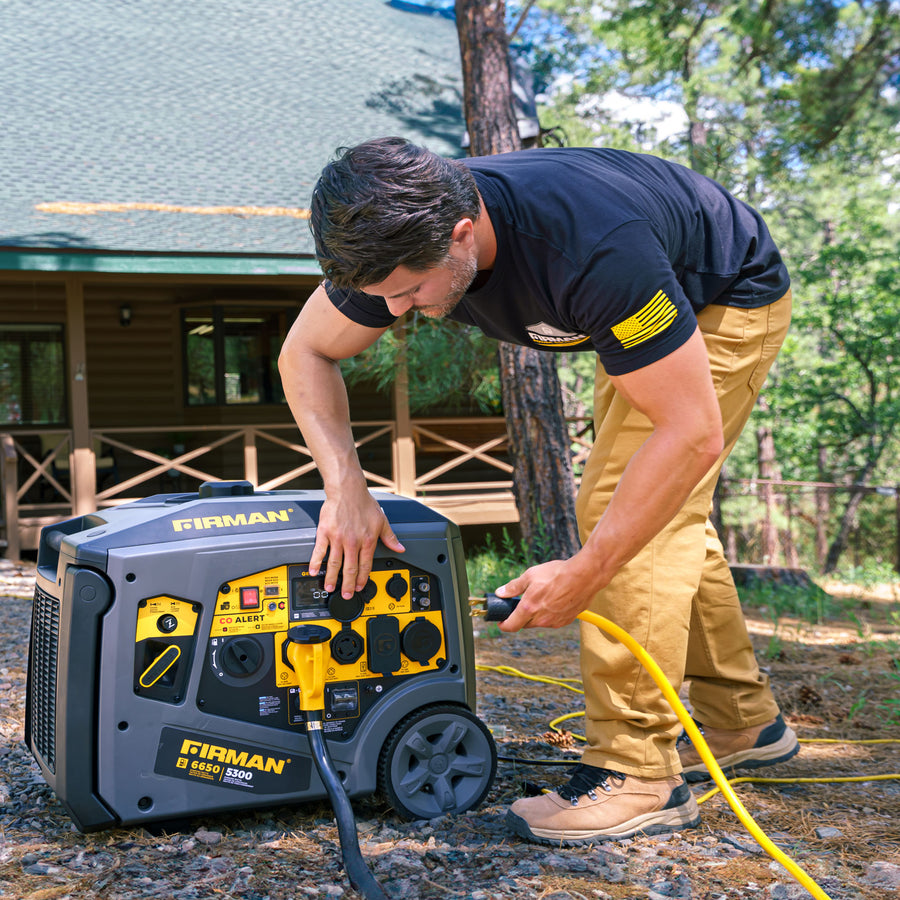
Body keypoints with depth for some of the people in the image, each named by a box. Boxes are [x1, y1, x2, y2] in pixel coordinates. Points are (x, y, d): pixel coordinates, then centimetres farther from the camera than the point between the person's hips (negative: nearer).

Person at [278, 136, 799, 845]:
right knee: (663, 518, 12)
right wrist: (345, 485, -25)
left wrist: (583, 574, -38)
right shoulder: (403, 235, -23)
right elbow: (305, 354, -11)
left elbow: (691, 433, -40)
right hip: (650, 308, 8)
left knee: (626, 508, -20)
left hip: (728, 302, -8)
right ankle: (743, 723, 27)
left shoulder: (593, 247, -44)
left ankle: (639, 771, -14)